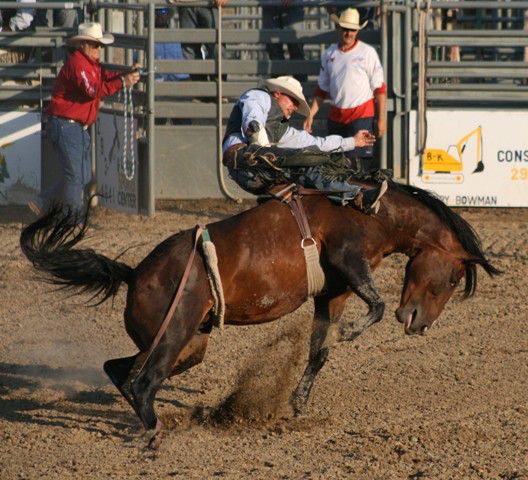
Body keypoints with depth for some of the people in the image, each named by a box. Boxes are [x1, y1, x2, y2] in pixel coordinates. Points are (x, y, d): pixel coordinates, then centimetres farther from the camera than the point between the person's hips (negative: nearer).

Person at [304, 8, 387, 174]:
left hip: (362, 116, -5)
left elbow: (379, 88, -4)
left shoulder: (367, 52, -3)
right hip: (336, 117, 5)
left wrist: (381, 119, -9)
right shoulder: (329, 54, 11)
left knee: (360, 163, -14)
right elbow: (321, 89, 18)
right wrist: (310, 115, 10)